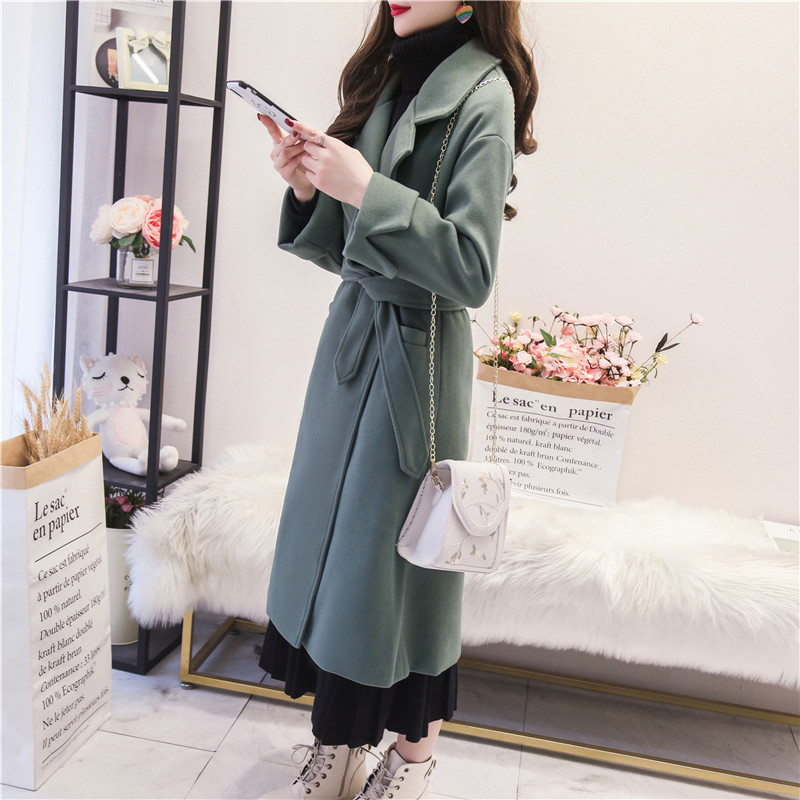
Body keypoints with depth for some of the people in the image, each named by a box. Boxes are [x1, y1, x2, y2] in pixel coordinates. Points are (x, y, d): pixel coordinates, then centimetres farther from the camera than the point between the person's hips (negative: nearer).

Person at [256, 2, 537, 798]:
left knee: (393, 548, 1)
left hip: (417, 352, -7)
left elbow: (471, 271, -18)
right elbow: (344, 251, 14)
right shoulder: (387, 77, 13)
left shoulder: (483, 91, -9)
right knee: (327, 539, 10)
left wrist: (367, 188, -20)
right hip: (350, 332, 7)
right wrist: (309, 188, -3)